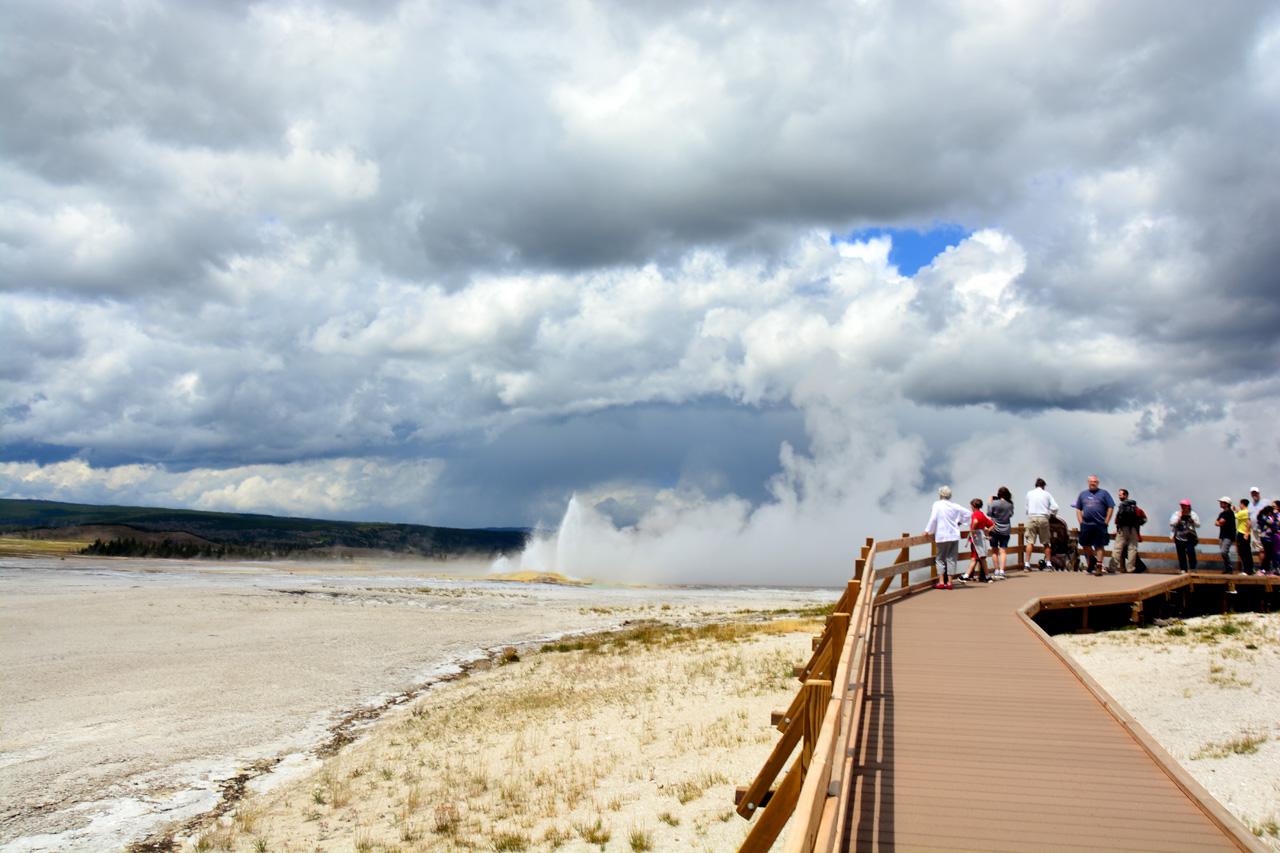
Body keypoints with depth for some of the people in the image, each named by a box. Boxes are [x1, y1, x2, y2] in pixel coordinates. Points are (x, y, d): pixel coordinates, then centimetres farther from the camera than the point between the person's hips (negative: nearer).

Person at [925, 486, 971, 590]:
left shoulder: (937, 504, -5)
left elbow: (933, 519, -8)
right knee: (951, 558, 6)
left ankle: (941, 582, 0)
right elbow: (967, 513, 10)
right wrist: (960, 522, 18)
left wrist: (928, 531, 0)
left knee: (940, 558, 6)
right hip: (954, 535, 3)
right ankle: (949, 582, 6)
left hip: (942, 536, -3)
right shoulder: (955, 506, 6)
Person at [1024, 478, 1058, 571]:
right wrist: (1052, 515, 17)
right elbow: (1055, 507, 1)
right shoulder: (1047, 494, 8)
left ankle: (1027, 564, -8)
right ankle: (1048, 564, 10)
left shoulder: (1029, 493, 10)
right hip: (1043, 518, 0)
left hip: (1031, 518, 0)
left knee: (1030, 542, -2)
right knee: (1046, 543, 10)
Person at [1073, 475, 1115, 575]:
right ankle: (1092, 558, 28)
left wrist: (1106, 522, -6)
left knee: (1100, 546, -2)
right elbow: (1078, 509, 15)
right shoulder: (1083, 494, 14)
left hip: (1100, 525, -3)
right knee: (1084, 544, 2)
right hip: (1086, 524, 3)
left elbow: (1111, 507, 1)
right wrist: (1081, 522, 4)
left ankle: (1099, 567, 2)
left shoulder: (1104, 493, 5)